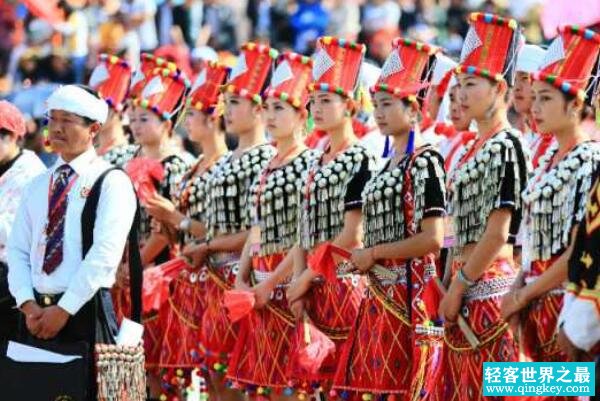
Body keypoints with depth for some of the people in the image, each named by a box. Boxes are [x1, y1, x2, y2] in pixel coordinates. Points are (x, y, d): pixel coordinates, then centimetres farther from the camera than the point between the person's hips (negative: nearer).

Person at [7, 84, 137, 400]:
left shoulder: (111, 183, -2)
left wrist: (64, 310, -16)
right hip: (35, 313, 5)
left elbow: (105, 253, -13)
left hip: (85, 312, -5)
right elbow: (17, 250, 11)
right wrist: (28, 305, -6)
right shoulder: (39, 185, 16)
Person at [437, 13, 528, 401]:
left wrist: (458, 287, -14)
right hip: (468, 288, 9)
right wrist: (452, 289, 13)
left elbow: (498, 232, -17)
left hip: (490, 288, -9)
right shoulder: (475, 149, 16)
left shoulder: (506, 147, -12)